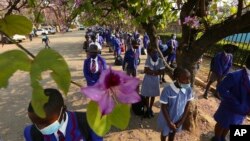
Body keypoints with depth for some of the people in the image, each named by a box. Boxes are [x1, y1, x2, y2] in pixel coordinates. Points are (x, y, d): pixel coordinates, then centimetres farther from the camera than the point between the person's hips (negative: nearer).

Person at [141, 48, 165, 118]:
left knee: (153, 95, 14)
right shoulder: (148, 60, -14)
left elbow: (162, 71, -9)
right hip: (148, 79, -3)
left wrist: (151, 71, -22)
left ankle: (150, 109, 33)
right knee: (147, 95, 6)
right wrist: (156, 71, -21)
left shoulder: (160, 60, -7)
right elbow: (146, 70, -21)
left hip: (155, 80, 3)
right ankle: (147, 109, 25)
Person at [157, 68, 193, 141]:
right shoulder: (167, 90, -33)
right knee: (164, 133, 24)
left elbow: (187, 106, -6)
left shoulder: (188, 89, -18)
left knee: (173, 132, 29)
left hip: (178, 118, 4)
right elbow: (163, 108, -22)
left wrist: (181, 121, -6)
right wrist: (170, 123, -16)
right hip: (166, 119, -3)